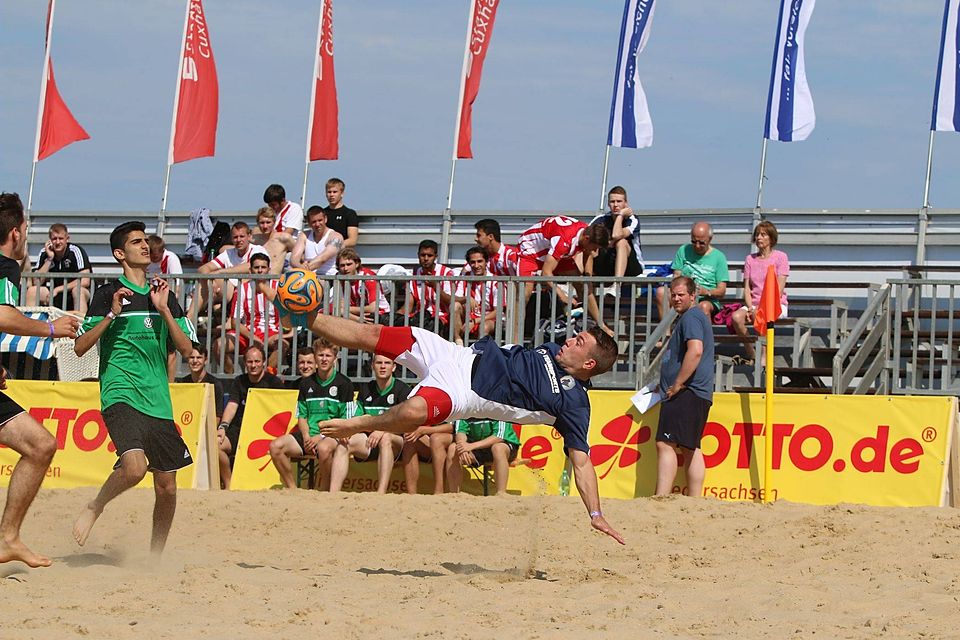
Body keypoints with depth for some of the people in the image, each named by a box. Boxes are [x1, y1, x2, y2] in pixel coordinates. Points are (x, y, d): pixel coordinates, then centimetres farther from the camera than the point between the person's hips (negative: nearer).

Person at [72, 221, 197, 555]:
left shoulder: (164, 295, 15)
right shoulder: (108, 294, 3)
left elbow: (186, 349, 8)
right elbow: (80, 347, 0)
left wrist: (164, 310, -2)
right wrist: (111, 315, -12)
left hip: (158, 400, 5)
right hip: (120, 396, -5)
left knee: (166, 484, 4)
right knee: (134, 466, -28)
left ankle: (155, 556, 20)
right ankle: (94, 508, 0)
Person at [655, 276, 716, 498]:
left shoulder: (691, 317, -9)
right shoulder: (695, 317, 25)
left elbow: (695, 351, -23)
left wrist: (677, 385, -20)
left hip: (686, 394, -11)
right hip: (698, 394, 11)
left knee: (665, 444, -17)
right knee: (691, 449, 10)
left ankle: (661, 499, -24)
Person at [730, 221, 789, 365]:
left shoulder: (780, 257, 2)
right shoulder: (750, 259, 16)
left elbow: (779, 290, -6)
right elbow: (747, 288, 9)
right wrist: (750, 307, -10)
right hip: (754, 304, 4)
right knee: (736, 317, -29)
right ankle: (751, 355, -19)